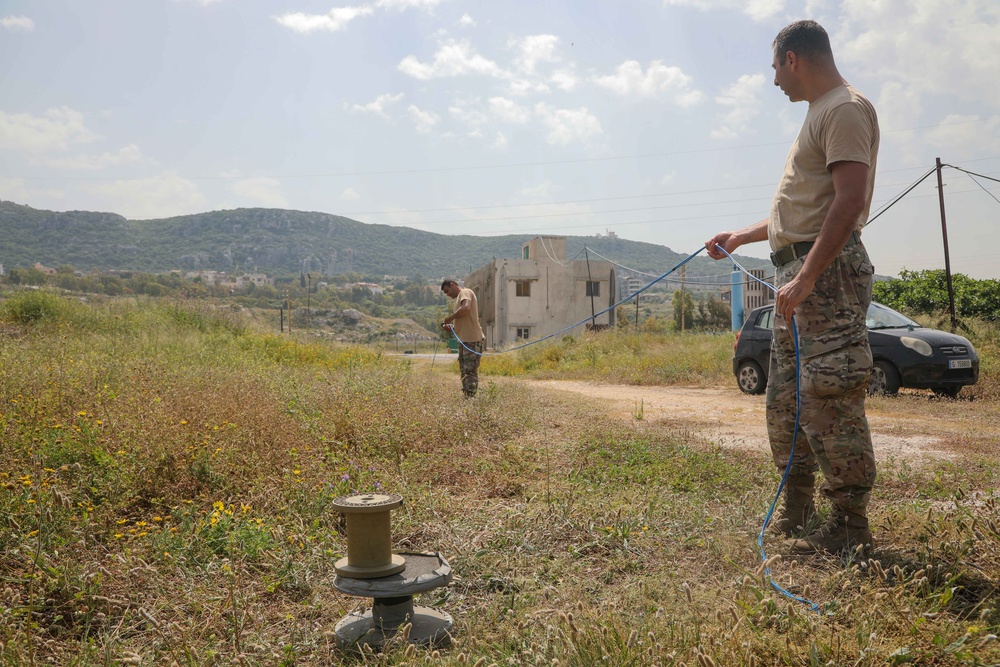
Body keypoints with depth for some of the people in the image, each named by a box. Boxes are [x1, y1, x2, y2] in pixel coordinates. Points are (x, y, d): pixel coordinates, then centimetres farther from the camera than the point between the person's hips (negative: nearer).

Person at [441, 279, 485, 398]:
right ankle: (466, 397, 17)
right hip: (464, 340, 10)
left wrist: (450, 318, -16)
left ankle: (471, 396, -12)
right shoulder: (459, 297, 24)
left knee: (470, 370, -11)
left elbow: (466, 308, -26)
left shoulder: (465, 292, -5)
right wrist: (451, 326, 10)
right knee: (464, 370, 12)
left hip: (472, 340, -10)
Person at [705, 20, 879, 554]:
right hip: (799, 274, 11)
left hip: (827, 271, -11)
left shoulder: (845, 109, -9)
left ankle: (850, 523, -1)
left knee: (829, 400, -10)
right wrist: (739, 237, 33)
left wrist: (806, 277, -27)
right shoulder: (820, 114, 24)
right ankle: (796, 511, 23)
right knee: (785, 401, 13)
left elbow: (850, 200, -22)